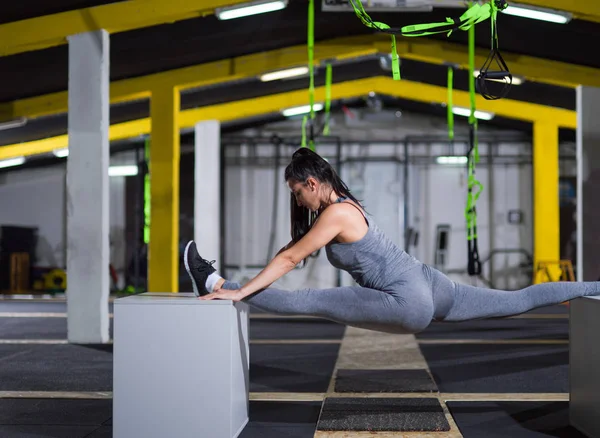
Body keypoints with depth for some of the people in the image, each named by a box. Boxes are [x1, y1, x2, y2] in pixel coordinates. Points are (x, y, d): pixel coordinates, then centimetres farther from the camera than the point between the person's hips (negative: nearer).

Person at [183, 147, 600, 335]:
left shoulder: (335, 214, -12)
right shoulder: (344, 205, 16)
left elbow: (289, 258, -12)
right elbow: (291, 250, 23)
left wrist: (238, 292, -8)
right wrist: (251, 286, 24)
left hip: (410, 304, -10)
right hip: (430, 288, 10)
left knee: (312, 301, -12)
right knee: (519, 300, 18)